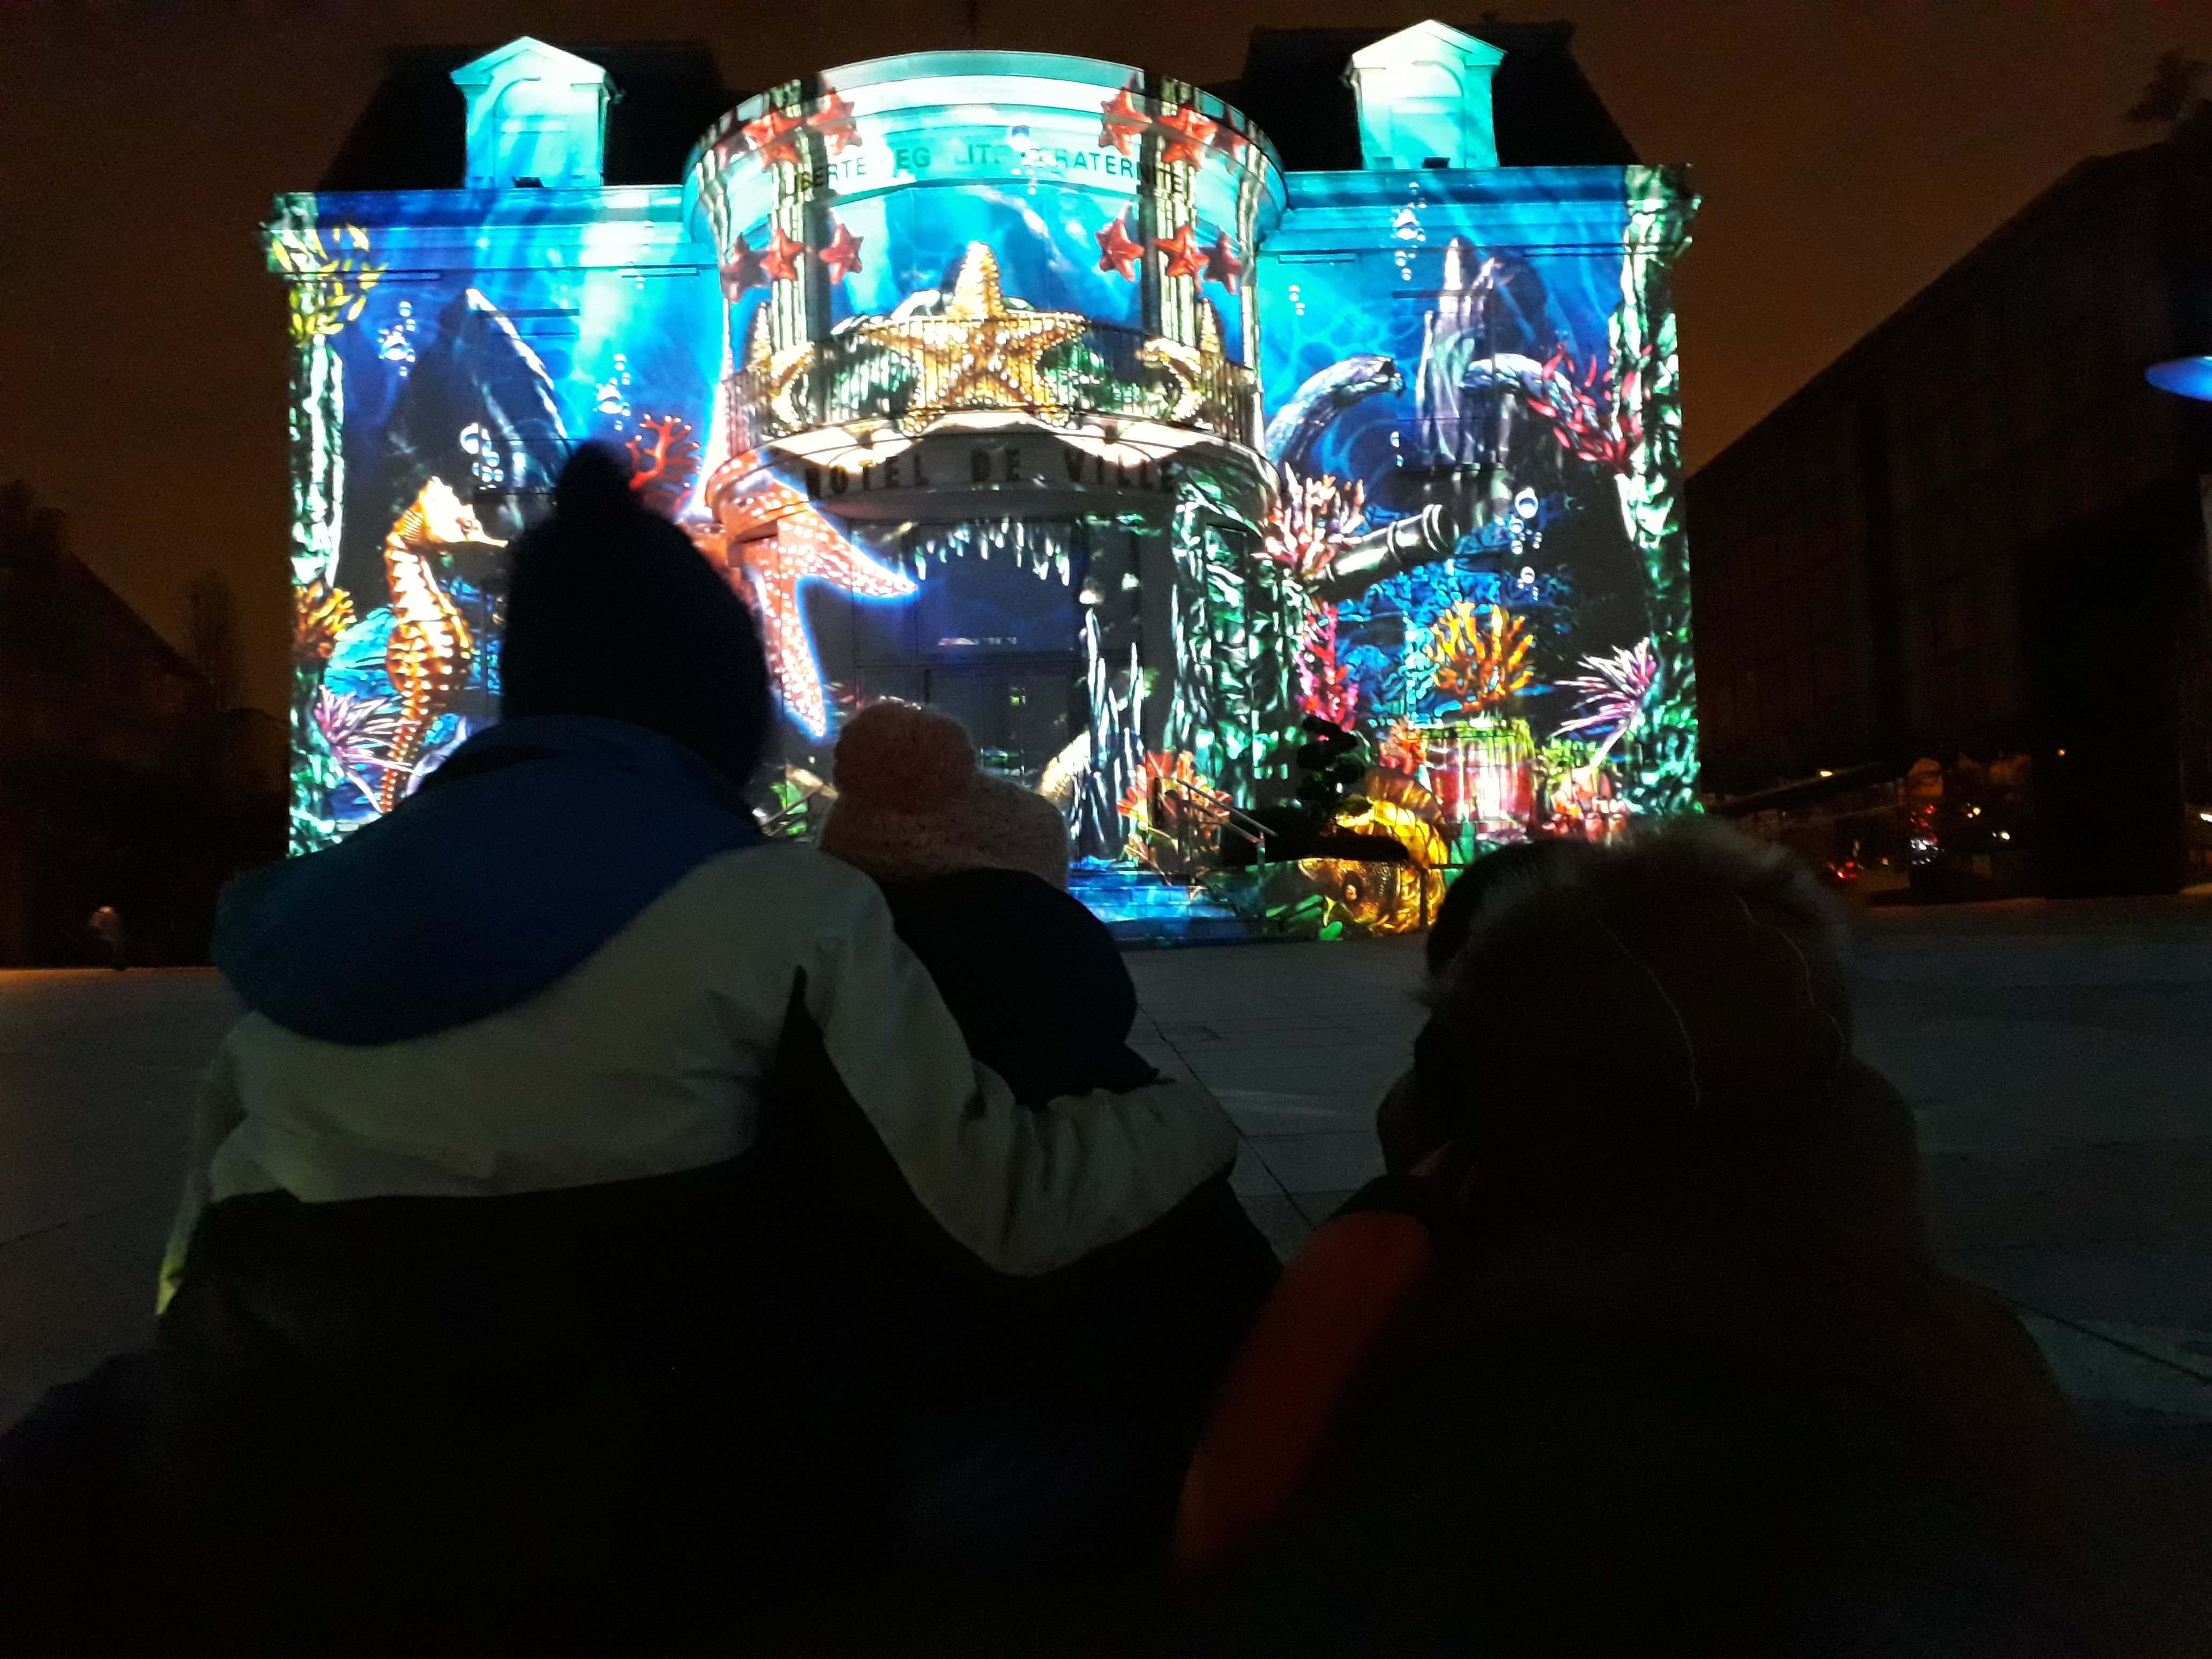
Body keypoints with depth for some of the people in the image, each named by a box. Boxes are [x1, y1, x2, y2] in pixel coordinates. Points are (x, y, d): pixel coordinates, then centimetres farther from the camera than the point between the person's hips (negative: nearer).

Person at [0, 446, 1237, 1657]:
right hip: (605, 1538, -6)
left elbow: (208, 1279, 17)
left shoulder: (321, 913, 10)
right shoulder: (790, 909, -6)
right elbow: (1006, 1206, -7)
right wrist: (1192, 1114, 10)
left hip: (260, 1536, 7)